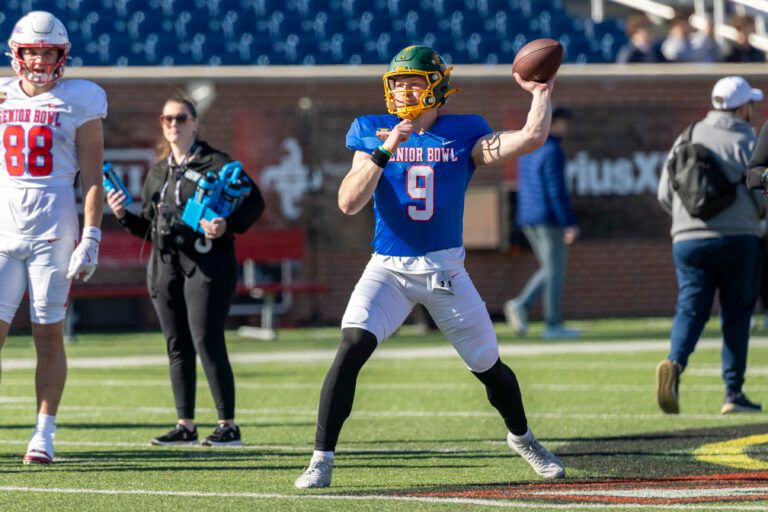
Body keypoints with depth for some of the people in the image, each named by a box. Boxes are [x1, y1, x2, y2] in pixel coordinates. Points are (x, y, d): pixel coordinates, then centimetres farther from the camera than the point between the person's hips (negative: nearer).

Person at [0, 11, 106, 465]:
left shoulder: (79, 102, 1)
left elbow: (93, 178, -1)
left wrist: (91, 237, -7)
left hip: (53, 227, -2)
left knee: (49, 334, 0)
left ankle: (45, 434, 5)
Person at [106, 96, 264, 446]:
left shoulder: (217, 164, -2)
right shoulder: (157, 171, 18)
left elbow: (254, 202, -6)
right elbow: (148, 227, 22)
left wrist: (228, 225, -22)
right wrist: (123, 216, 4)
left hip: (207, 262, -7)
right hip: (165, 264, 7)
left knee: (207, 342, -11)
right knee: (177, 346, 7)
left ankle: (228, 425, -5)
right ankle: (185, 426, 13)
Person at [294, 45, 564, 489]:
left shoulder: (464, 136, -1)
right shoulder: (373, 133, -1)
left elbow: (532, 138, -12)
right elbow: (349, 203, -13)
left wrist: (541, 92, -3)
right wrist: (385, 150, -22)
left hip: (445, 270, 1)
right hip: (389, 269, -1)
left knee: (489, 367, 9)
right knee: (353, 347, -23)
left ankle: (522, 438, 39)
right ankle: (322, 460, -19)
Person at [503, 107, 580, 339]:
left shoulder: (527, 150, 13)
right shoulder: (552, 152, -14)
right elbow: (557, 191, -19)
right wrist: (570, 224, -17)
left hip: (529, 220, 8)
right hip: (550, 220, -8)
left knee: (550, 270, 15)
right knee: (555, 271, -1)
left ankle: (521, 305, -3)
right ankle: (553, 326, 2)